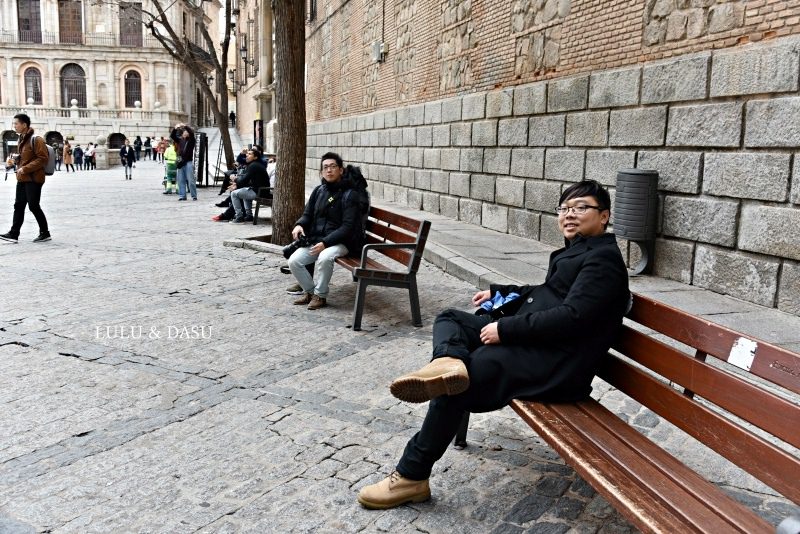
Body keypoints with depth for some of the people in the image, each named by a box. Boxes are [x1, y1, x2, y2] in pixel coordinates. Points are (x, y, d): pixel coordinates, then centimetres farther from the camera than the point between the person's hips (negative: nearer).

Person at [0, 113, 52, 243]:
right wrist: (14, 160, 7)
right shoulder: (22, 139, 14)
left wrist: (25, 168, -21)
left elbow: (43, 158, -19)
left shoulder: (36, 140, -13)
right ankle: (14, 234, 12)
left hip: (33, 179, -9)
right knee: (18, 205, 8)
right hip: (22, 178, 9)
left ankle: (45, 233, 8)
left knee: (33, 206, -4)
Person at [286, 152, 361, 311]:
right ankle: (309, 290, 9)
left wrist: (325, 243, -24)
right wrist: (299, 224, -8)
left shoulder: (349, 194, -9)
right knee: (294, 261, -15)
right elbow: (307, 214, 16)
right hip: (315, 240, 6)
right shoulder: (319, 190, 9)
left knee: (324, 258, -35)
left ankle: (320, 295, -13)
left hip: (339, 242, -6)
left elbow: (348, 226, -15)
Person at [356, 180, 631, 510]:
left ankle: (411, 476, -7)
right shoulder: (575, 249, 19)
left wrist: (505, 329, -20)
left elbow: (571, 316, -22)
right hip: (532, 340, 11)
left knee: (459, 385, -20)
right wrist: (498, 293, 23)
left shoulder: (603, 257, -10)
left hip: (557, 361, -11)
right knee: (449, 318, 9)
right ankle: (449, 362, -28)